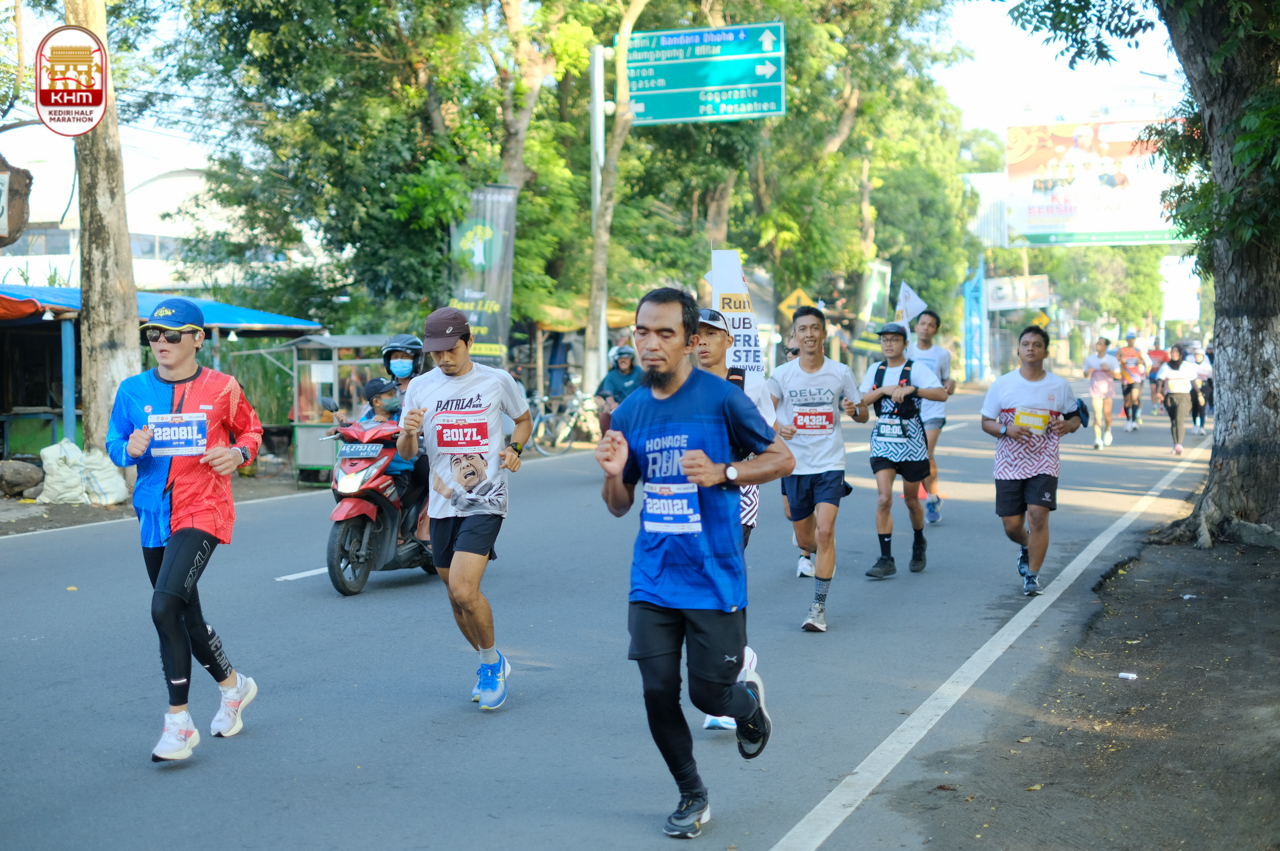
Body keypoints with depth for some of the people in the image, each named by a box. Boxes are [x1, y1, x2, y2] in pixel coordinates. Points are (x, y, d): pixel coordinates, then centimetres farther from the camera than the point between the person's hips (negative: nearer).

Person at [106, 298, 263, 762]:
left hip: (203, 511, -5)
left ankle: (178, 722, -14)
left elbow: (251, 429, 11)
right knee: (184, 617, 16)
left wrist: (238, 453, -10)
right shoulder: (133, 389, 5)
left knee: (165, 607, -21)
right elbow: (113, 442, 10)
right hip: (155, 515, 5)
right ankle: (232, 685, 41)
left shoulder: (221, 388, -2)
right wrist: (129, 448, -13)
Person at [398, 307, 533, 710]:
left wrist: (514, 448, -3)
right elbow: (406, 454, 5)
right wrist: (408, 433, -18)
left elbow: (524, 419, 17)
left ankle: (491, 663, 5)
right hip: (443, 504, 4)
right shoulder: (420, 387, 5)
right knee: (458, 596, 12)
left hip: (485, 500, -4)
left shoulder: (497, 381, 0)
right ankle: (491, 664, 34)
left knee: (463, 590, -18)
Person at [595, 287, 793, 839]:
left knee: (710, 695, -1)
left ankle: (750, 698, 37)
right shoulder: (629, 414, 5)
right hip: (653, 580, 4)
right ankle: (691, 796, 23)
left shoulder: (721, 398, -9)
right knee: (658, 693, 1)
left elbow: (782, 459, -1)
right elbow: (619, 506, 12)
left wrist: (721, 473, -17)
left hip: (714, 580, -4)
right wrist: (613, 473, -10)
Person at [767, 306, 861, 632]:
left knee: (825, 531, -17)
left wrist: (853, 408, -14)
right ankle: (809, 555, 52)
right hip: (795, 465, 2)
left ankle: (819, 607, -11)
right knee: (804, 537, 13)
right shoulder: (782, 374, -2)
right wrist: (778, 428, -24)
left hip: (830, 464, -2)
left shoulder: (840, 372, -1)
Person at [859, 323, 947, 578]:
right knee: (883, 499, -11)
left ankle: (919, 543, 39)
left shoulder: (916, 368, -6)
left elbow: (942, 394, -20)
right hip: (882, 442, 3)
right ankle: (886, 560, -8)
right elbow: (861, 401, 0)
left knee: (912, 500, 11)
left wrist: (911, 389, -30)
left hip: (911, 442, -3)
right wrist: (884, 390, -14)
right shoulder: (875, 370, 9)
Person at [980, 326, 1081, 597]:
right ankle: (1025, 547, 40)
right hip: (1009, 465, 1)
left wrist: (1067, 425, -10)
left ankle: (1032, 576, -1)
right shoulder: (1001, 385, 0)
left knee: (1038, 515, -16)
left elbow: (1075, 417, 14)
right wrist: (1006, 430, -16)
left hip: (1044, 464, -1)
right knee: (1012, 525, 3)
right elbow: (986, 422, 5)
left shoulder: (1060, 386, 3)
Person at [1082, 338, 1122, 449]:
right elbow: (1085, 375, 12)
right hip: (1095, 390, 0)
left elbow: (1118, 376, -4)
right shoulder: (1090, 359, 4)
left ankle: (1107, 430, 34)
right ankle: (1098, 439, -16)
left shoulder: (1112, 360, -1)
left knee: (1107, 414, 2)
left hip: (1108, 390, 0)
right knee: (1097, 413, -12)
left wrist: (1108, 369, -19)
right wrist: (1088, 372, -12)